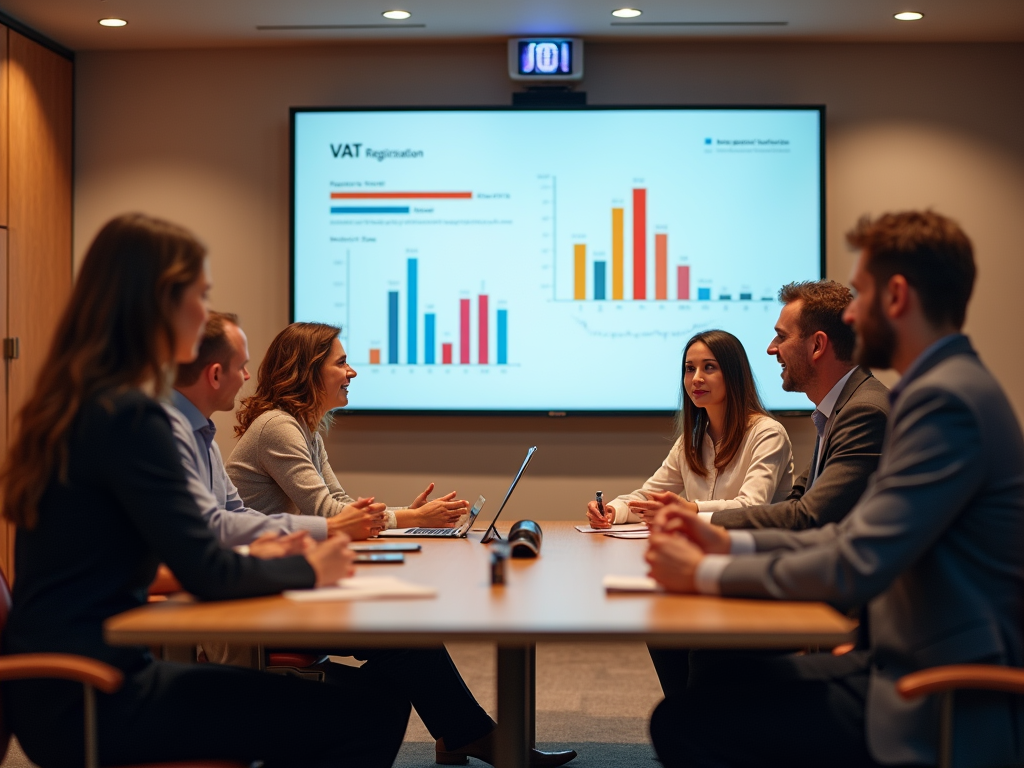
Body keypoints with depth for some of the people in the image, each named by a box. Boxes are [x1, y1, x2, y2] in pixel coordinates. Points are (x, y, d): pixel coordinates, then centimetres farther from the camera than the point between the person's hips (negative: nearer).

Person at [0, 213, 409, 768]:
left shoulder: (73, 404, 12)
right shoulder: (129, 416, -18)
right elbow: (206, 574, -18)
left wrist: (274, 557, 10)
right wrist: (307, 570, -1)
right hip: (86, 703, -10)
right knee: (370, 719, -13)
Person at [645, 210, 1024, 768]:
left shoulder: (946, 399, -20)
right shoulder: (943, 387, 14)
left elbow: (856, 568, -24)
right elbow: (855, 534, 14)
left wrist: (707, 573, -14)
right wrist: (727, 543, 4)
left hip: (937, 716, -10)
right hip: (900, 666, 10)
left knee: (686, 723, -15)